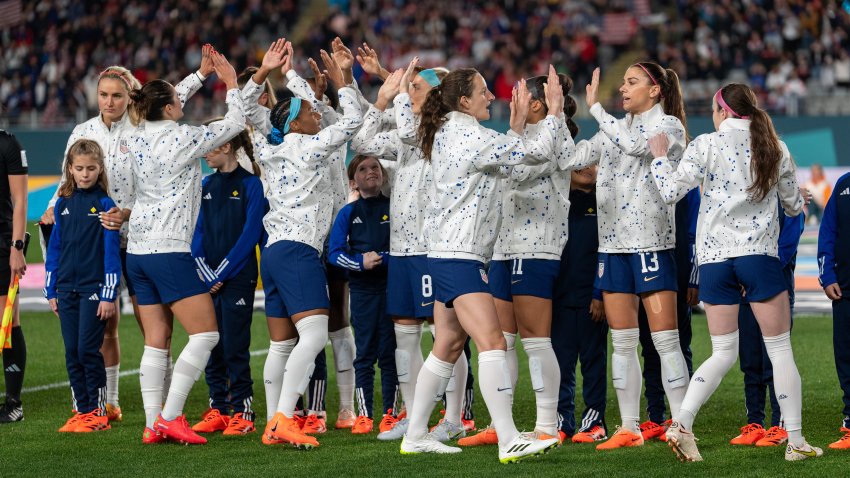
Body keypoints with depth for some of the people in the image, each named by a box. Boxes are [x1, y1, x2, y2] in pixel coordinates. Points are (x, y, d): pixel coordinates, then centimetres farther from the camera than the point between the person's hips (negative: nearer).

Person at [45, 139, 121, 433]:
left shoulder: (105, 204, -5)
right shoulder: (63, 204, 9)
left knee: (88, 349, -7)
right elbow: (54, 248, 14)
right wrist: (51, 290, 11)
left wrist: (109, 295, -11)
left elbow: (111, 251, -7)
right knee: (72, 352, 5)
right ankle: (81, 411, 13)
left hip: (94, 288, -5)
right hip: (67, 290, 5)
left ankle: (98, 412, 2)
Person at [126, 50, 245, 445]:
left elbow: (164, 114, 28)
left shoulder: (137, 141, 7)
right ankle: (170, 417, -11)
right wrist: (231, 81, 16)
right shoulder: (183, 138, -10)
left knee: (156, 340, 8)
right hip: (170, 253, -8)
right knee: (206, 334, -3)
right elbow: (236, 122, 1)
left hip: (137, 250, 8)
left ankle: (153, 424, 5)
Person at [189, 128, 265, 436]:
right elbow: (197, 232, 10)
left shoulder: (250, 184, -6)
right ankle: (217, 410, 13)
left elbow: (250, 233, -11)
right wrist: (206, 273, -5)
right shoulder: (206, 186, 12)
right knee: (211, 348, 7)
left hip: (237, 278, -6)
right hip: (208, 280, 6)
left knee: (235, 348, -6)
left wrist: (222, 273, -13)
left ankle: (243, 413, 0)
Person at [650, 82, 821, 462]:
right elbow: (794, 206, 14)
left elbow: (671, 192, -5)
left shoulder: (705, 146, 0)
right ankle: (796, 441, 4)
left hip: (713, 258, 1)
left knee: (723, 353, 10)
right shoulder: (775, 148, 5)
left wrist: (659, 157, 12)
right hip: (759, 255, -1)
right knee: (780, 349, 6)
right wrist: (797, 199, 38)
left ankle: (681, 423, -9)